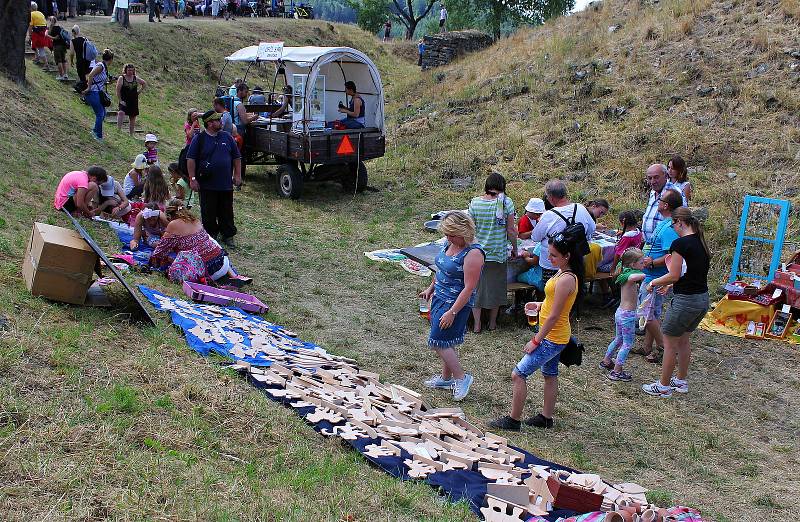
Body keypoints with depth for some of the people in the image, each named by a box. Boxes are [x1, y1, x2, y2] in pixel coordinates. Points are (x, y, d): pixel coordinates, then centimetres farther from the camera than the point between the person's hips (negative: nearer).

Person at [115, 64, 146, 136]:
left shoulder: (136, 78, 6)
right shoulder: (121, 78, -5)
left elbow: (144, 84, 23)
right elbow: (118, 91, -7)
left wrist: (139, 91, 12)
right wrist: (120, 100, -12)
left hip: (134, 102, 4)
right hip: (124, 101, -4)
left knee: (132, 118, 10)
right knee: (121, 113, -30)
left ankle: (131, 134, 20)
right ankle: (119, 130, -31)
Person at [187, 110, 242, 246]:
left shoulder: (227, 137, 7)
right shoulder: (199, 139, -3)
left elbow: (236, 157, 13)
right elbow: (190, 159, -4)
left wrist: (237, 176, 7)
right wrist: (192, 178, -10)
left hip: (226, 184, 3)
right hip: (207, 185, -3)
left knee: (226, 212, 9)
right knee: (208, 213, 5)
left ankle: (228, 236, 21)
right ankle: (210, 236, 18)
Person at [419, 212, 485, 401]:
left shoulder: (473, 253, -23)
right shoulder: (450, 244, 3)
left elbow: (469, 288, -24)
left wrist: (452, 312, -24)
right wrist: (431, 288, 22)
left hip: (456, 303, -8)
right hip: (440, 298, 8)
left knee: (438, 342, -5)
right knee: (446, 342, 17)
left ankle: (461, 378, 7)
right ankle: (446, 378, 31)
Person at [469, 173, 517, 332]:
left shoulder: (475, 202, -7)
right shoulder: (506, 202, -10)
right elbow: (511, 231, -8)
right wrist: (514, 248, 7)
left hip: (478, 253, 0)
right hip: (499, 253, 0)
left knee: (476, 287, 12)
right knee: (495, 288, 15)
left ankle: (477, 325, 15)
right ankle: (492, 323, 26)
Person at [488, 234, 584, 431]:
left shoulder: (566, 279, -27)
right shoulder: (564, 272, 3)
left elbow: (554, 316, -25)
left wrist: (536, 341, -18)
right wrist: (541, 305, 3)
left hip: (552, 339, -10)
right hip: (554, 336, 11)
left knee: (518, 374, -5)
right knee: (550, 375, 22)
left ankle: (513, 420, 6)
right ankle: (546, 418, 38)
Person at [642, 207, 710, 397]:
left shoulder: (680, 244, -18)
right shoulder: (701, 243, 8)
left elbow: (674, 276, -17)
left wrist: (654, 283, 0)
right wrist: (668, 285, 20)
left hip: (685, 301, -8)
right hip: (703, 299, 8)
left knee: (670, 343, 7)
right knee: (683, 340, 23)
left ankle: (663, 387, 17)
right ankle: (681, 381, 35)